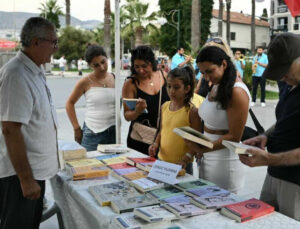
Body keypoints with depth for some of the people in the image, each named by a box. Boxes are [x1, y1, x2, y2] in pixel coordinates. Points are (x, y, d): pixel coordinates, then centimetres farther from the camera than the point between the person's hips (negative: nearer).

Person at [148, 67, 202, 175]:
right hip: (162, 159, 5)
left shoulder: (192, 111, -13)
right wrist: (156, 144, -1)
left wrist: (187, 158, -24)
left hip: (182, 164, -5)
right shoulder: (165, 106, 3)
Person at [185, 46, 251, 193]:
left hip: (225, 161, -8)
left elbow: (234, 137, -17)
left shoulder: (237, 92, -16)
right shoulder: (216, 86, 10)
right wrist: (196, 147, 0)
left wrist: (202, 149, -22)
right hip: (208, 157, 8)